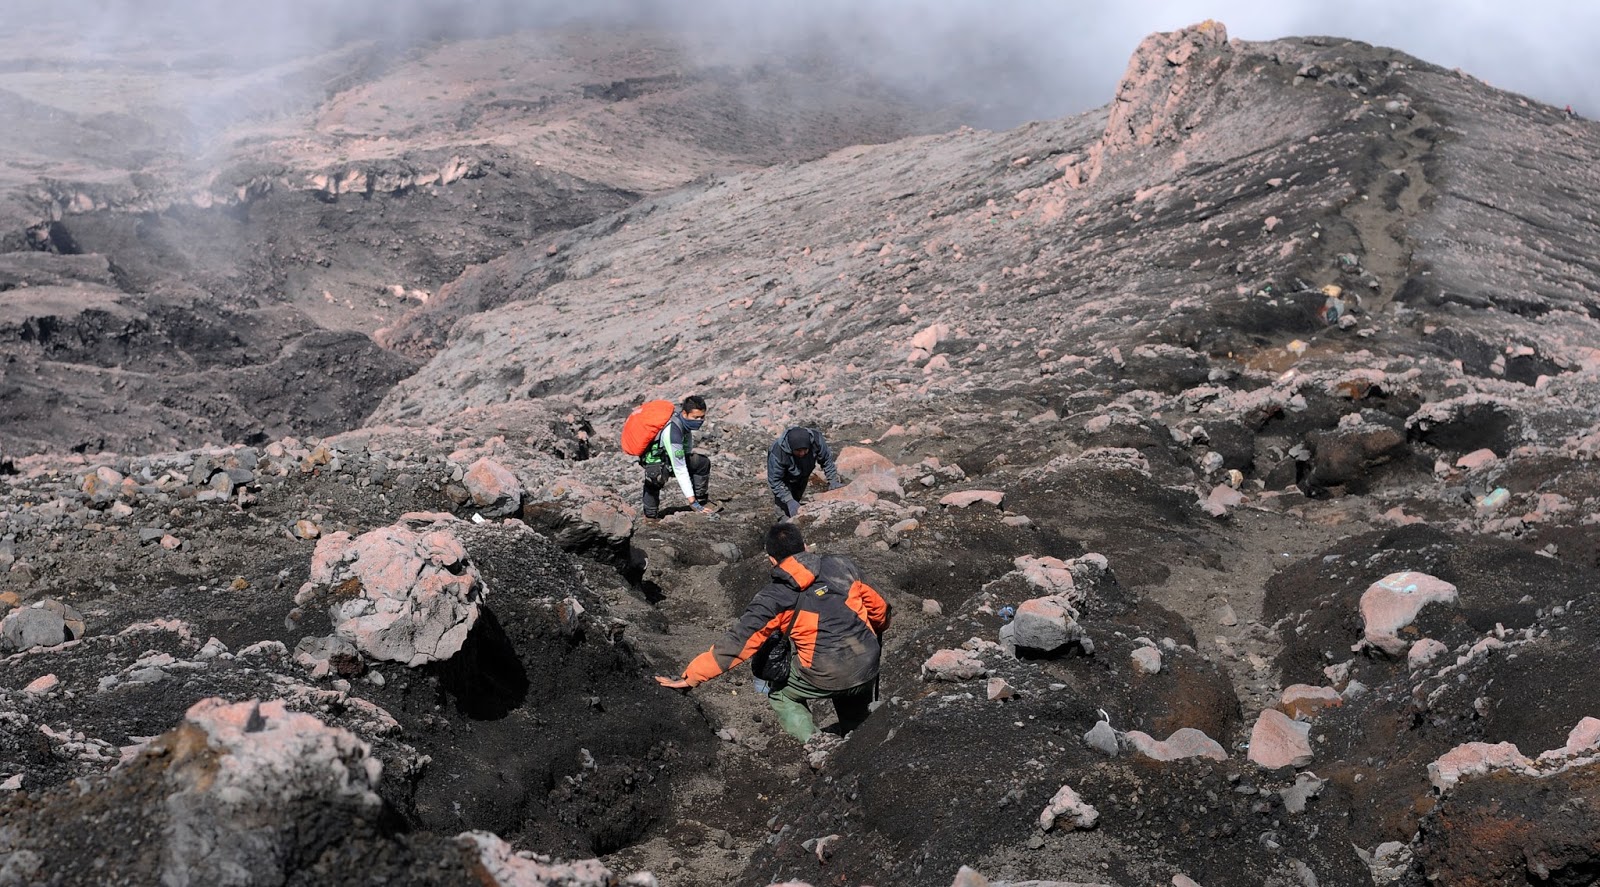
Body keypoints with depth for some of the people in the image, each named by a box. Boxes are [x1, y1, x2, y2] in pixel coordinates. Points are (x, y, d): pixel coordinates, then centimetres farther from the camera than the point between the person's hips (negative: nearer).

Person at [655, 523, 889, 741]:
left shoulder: (773, 598, -1)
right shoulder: (842, 566, 7)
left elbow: (737, 643, -2)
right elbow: (878, 607, 17)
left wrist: (689, 677, 4)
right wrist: (874, 633, 41)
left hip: (824, 677, -4)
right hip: (868, 667, 4)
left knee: (780, 696, 23)